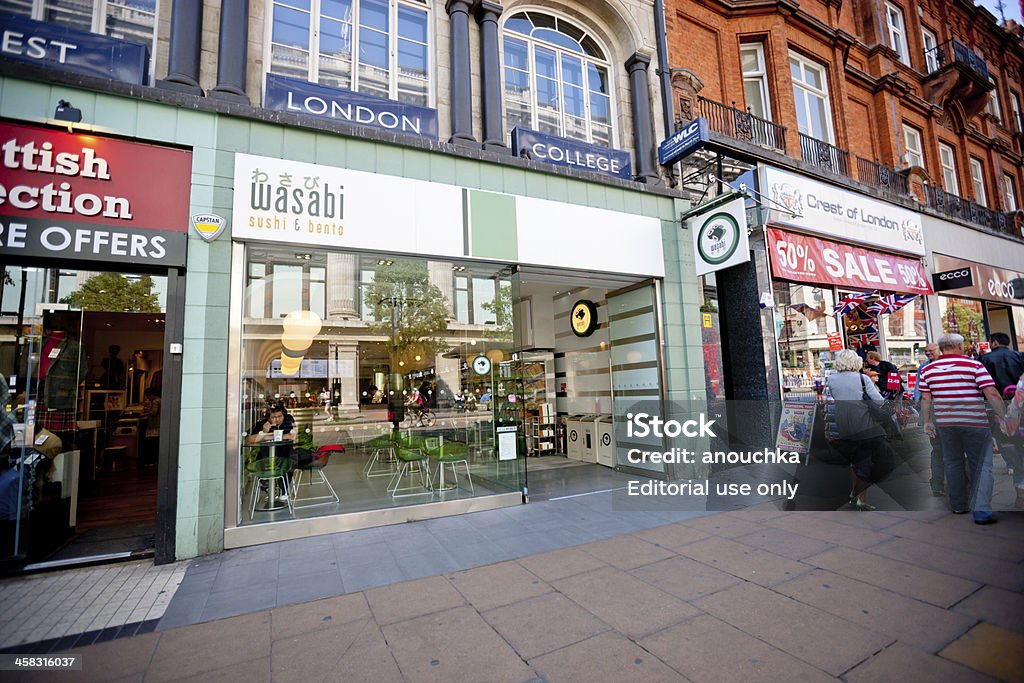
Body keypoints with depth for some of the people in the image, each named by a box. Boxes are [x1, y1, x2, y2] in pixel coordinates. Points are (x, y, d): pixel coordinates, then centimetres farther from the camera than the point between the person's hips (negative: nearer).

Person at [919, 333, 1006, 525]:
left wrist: (927, 421, 13)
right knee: (981, 466, 6)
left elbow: (925, 398, 5)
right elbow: (992, 394, -13)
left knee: (952, 463, 15)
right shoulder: (974, 365, -7)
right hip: (975, 422, -3)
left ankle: (958, 505, 25)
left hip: (944, 423, 3)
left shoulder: (928, 370, 2)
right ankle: (981, 511, 0)